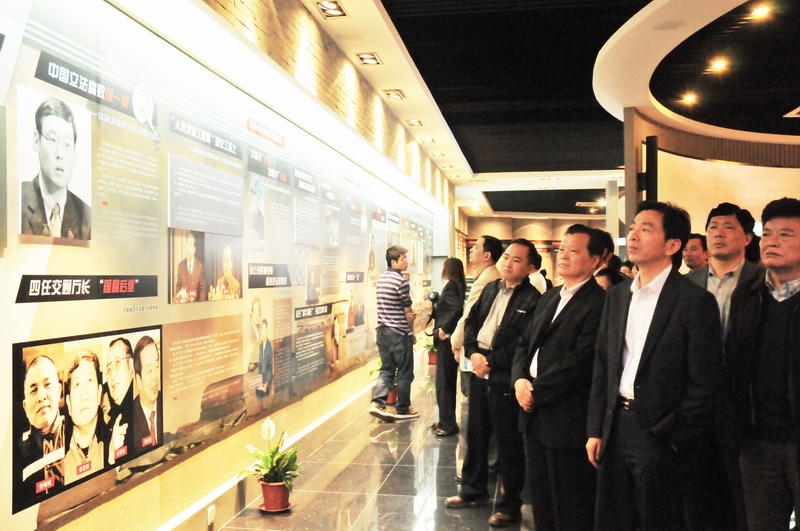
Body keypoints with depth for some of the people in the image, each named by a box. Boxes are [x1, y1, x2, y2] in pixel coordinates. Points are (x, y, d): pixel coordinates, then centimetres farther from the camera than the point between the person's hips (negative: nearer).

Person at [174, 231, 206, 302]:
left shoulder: (200, 265, -4)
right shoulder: (181, 265, 3)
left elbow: (202, 288, 0)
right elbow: (178, 285, 9)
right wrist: (179, 297, -9)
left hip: (196, 302, -2)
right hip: (183, 302, 2)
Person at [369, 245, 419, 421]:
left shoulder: (381, 278, 9)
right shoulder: (401, 281, -16)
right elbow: (408, 312, -9)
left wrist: (409, 312, 9)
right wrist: (411, 332, 5)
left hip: (382, 331, 7)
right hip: (399, 333, -7)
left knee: (386, 369, 13)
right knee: (405, 373, 6)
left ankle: (378, 403, 0)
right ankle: (403, 409, 16)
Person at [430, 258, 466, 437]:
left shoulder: (450, 286, -14)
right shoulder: (455, 286, 13)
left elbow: (457, 309, -29)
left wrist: (444, 329, -23)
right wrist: (433, 310, 7)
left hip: (447, 340, -10)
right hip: (447, 340, 10)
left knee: (444, 383, -3)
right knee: (447, 382, 16)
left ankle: (448, 424, 3)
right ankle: (446, 421, 25)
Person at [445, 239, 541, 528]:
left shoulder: (533, 299, -13)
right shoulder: (491, 289, 10)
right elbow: (471, 321, 12)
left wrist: (491, 361, -17)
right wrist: (473, 353, -4)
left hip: (505, 379, -7)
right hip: (480, 372, 7)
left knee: (508, 442, 5)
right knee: (475, 433, 18)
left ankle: (509, 505, 20)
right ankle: (473, 490, 36)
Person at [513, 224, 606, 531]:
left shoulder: (598, 303, -14)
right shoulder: (549, 299, 15)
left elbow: (580, 360, -20)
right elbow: (525, 345, 15)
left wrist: (537, 391, -15)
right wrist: (520, 379, -4)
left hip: (567, 419, -8)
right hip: (534, 413, 8)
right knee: (541, 500, 19)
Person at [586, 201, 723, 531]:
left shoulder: (696, 301, -10)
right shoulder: (617, 295, 9)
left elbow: (703, 382, -11)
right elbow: (602, 366, 11)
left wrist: (676, 440, -12)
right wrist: (595, 430, 7)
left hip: (660, 434, -6)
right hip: (616, 428, 6)